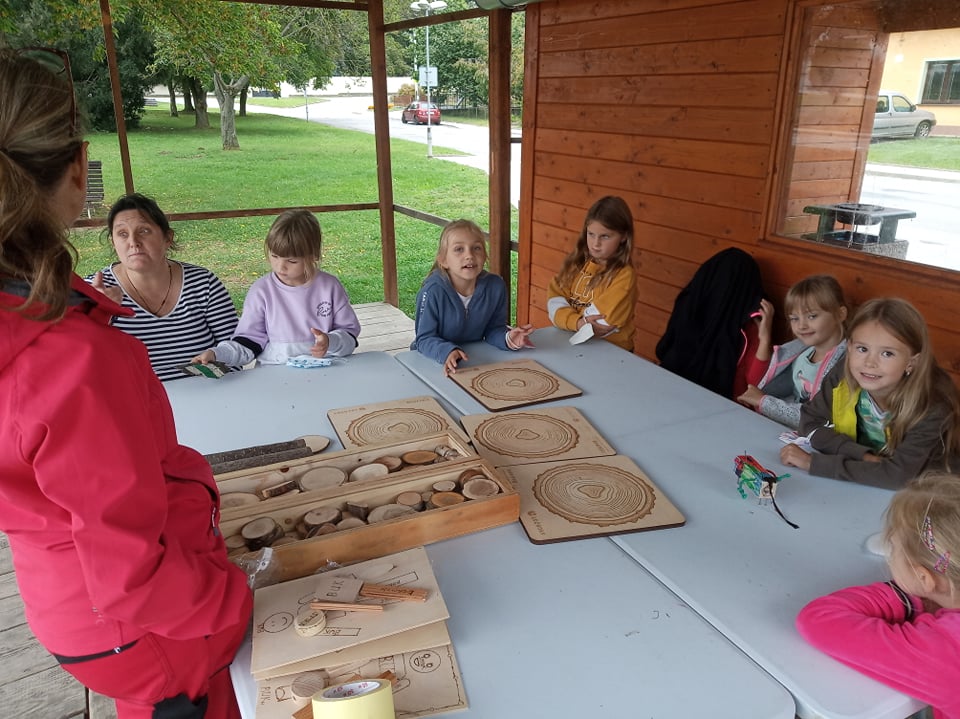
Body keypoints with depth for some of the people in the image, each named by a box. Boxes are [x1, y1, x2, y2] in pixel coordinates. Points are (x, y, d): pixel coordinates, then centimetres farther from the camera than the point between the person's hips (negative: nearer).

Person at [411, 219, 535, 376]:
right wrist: (447, 351, -35)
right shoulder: (433, 291, -21)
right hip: (434, 361, -2)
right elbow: (424, 338, -17)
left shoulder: (496, 286, -10)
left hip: (476, 358, 3)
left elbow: (493, 329, 0)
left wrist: (508, 338, -21)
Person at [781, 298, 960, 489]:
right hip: (852, 488, 3)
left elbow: (898, 475, -32)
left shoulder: (932, 407, -23)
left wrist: (812, 462, -31)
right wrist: (862, 456, -22)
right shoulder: (842, 376, -15)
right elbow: (809, 421, -8)